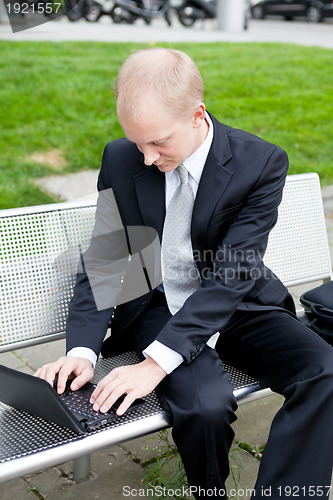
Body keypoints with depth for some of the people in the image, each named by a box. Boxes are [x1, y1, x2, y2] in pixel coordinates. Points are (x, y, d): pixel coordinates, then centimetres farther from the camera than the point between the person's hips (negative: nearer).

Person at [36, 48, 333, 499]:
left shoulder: (262, 163, -15)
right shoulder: (120, 161, -6)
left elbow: (232, 275, -23)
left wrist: (157, 362, -31)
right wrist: (82, 350, -18)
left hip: (239, 307, 0)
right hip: (157, 307, 0)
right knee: (205, 404, -29)